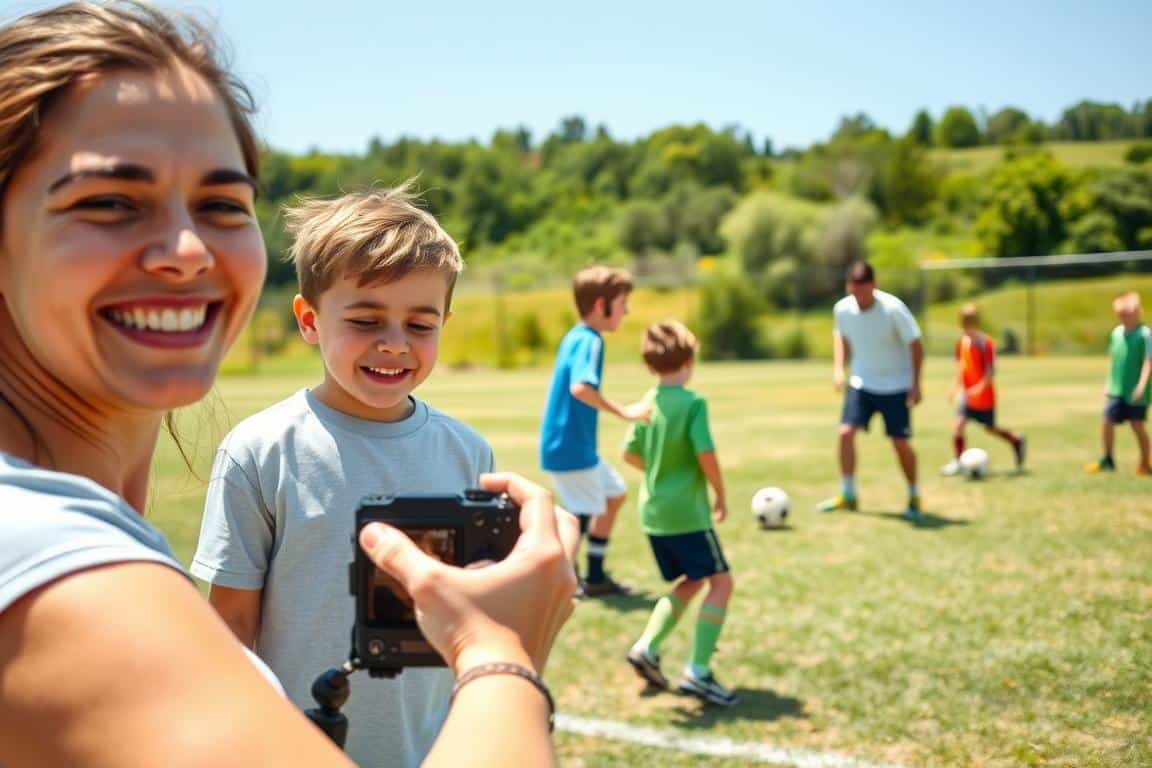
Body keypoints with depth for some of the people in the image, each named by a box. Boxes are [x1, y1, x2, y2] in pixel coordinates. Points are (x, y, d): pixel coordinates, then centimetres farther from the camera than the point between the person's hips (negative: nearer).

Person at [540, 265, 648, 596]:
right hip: (571, 449, -10)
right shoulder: (590, 341, -19)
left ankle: (595, 577, 26)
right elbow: (580, 387, -34)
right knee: (586, 513, -3)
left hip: (578, 445, 10)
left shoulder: (574, 336, 10)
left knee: (614, 494, 19)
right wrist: (624, 411, -32)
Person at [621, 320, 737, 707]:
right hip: (687, 511, -7)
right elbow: (706, 454, -19)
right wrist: (721, 496, -5)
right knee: (721, 581, 1)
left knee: (691, 581, 22)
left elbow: (630, 454, 11)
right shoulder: (693, 402, -13)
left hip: (653, 511, 8)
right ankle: (697, 672, -5)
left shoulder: (648, 402, 7)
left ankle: (647, 647, 12)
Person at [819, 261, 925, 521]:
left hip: (895, 385, -3)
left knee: (900, 442, -3)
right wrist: (839, 368, 0)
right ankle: (847, 495, 3)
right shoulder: (842, 309, -9)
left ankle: (914, 498, 18)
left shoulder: (893, 308, -22)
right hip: (860, 383, 4)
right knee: (846, 432, -10)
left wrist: (916, 384, -15)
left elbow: (915, 344, -13)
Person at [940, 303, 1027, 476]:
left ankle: (1017, 441, 36)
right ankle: (957, 461, -5)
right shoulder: (962, 342, 2)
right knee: (959, 423, -11)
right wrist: (957, 385, 10)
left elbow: (991, 371, -19)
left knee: (990, 428, 9)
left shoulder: (986, 343, -17)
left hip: (984, 395, -5)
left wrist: (981, 387, -30)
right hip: (967, 392, 5)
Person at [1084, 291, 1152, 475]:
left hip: (1136, 392, -5)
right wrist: (1109, 384, 17)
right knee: (1107, 422, 1)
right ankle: (1107, 460, 17)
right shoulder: (1116, 333, 7)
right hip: (1116, 390, 5)